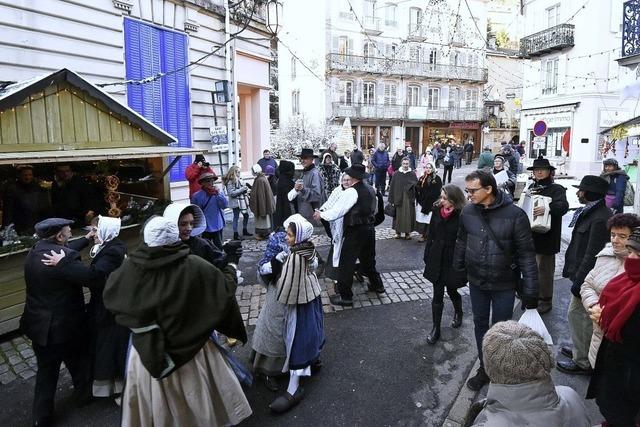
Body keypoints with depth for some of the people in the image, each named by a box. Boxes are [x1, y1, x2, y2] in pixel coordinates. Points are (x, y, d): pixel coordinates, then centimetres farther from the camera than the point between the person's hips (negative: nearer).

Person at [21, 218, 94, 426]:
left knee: (46, 371, 20)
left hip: (39, 325, 7)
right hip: (65, 327, -6)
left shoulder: (34, 253, 0)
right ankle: (83, 395, 44)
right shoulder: (66, 257, -27)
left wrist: (86, 239, 26)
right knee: (79, 363, 21)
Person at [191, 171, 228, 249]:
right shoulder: (197, 196, -7)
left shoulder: (218, 193, 0)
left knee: (218, 247, 12)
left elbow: (225, 205, -11)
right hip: (205, 228, -2)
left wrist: (218, 194, -19)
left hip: (218, 226, 2)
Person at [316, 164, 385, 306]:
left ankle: (345, 296, 7)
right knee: (368, 259, 25)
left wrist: (321, 214, -2)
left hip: (355, 232, -8)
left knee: (346, 263, 0)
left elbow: (336, 212, -17)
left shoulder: (351, 192, -18)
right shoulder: (371, 189, 7)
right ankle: (377, 285, 41)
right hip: (369, 229, 8)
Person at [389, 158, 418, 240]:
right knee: (398, 215, 5)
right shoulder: (396, 174, 0)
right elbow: (392, 187, -1)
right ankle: (398, 232, 18)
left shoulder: (412, 174, 2)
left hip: (409, 199, 0)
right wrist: (391, 200, -5)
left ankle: (408, 232, 16)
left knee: (409, 216, 4)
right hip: (398, 198, 0)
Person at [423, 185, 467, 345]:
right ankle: (436, 328, 19)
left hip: (453, 261, -3)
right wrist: (427, 256, 7)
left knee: (451, 290, 17)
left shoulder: (462, 216, -17)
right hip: (437, 260, 3)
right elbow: (431, 235, 5)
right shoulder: (437, 211, -3)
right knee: (437, 295, 7)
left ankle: (458, 313, 49)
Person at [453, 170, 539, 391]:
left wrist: (530, 291, -15)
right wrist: (456, 270, 13)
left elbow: (526, 254, -16)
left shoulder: (515, 215, -20)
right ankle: (484, 368, 37)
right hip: (476, 281, 4)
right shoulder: (467, 212, -7)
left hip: (504, 284, -4)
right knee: (480, 323, 17)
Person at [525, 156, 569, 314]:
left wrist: (547, 208, -40)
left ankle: (545, 302, 17)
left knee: (544, 270, 3)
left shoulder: (557, 189, -7)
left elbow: (563, 206, -24)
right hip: (530, 235, 6)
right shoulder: (532, 187, 10)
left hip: (546, 237, -6)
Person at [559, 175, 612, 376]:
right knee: (584, 316, 21)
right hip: (581, 273, 10)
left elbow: (592, 255, -24)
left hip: (587, 277, -10)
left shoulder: (600, 219, -23)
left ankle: (582, 362, 13)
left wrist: (579, 282, -21)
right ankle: (582, 350, 36)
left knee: (577, 314, 0)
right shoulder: (590, 212, 8)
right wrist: (572, 271, 18)